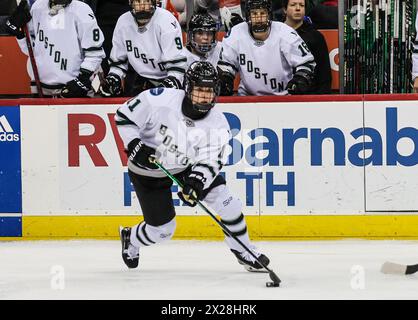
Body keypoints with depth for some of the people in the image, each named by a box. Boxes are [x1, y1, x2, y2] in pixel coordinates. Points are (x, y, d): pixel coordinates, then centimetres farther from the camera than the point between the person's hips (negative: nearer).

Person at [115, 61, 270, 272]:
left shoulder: (217, 123, -18)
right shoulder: (160, 100, -28)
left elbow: (210, 161, -21)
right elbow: (123, 116, -18)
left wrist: (196, 182, -39)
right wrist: (135, 146, -29)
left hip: (188, 167, 4)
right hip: (149, 173, -3)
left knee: (226, 201, -10)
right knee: (162, 230, 0)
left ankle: (243, 250, 10)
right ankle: (130, 239, 33)